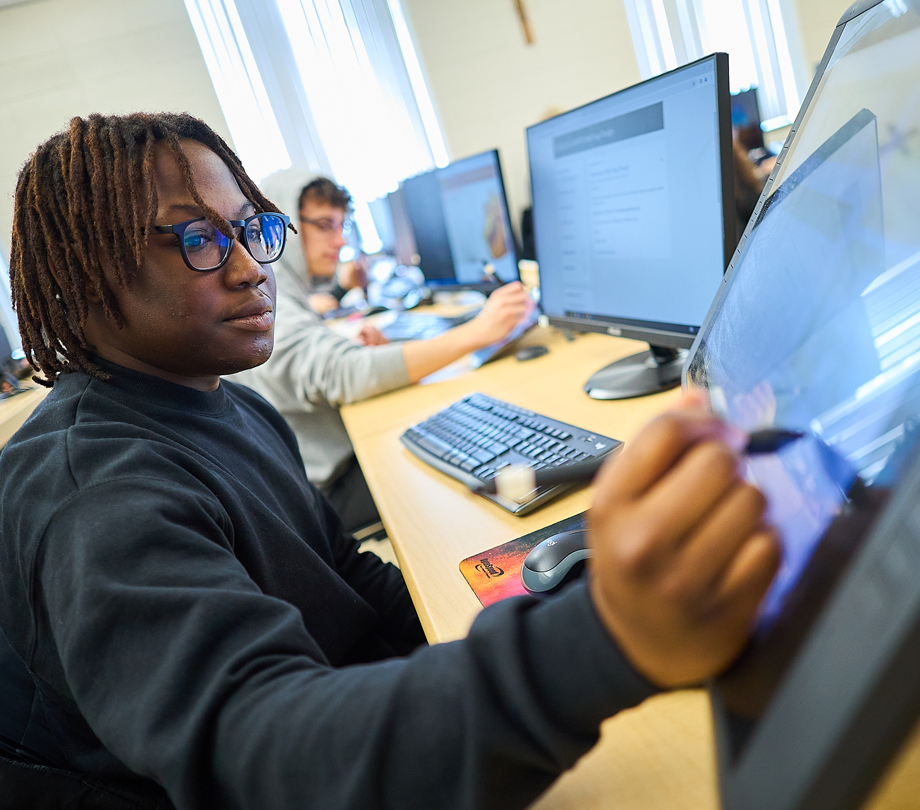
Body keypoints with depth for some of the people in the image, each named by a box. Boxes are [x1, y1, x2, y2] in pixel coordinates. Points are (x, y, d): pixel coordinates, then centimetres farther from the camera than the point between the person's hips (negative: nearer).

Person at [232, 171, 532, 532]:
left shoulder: (283, 294, 10)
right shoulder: (268, 307, -23)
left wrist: (359, 351, -5)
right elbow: (346, 374, -38)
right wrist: (476, 332, -40)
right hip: (326, 489, -10)